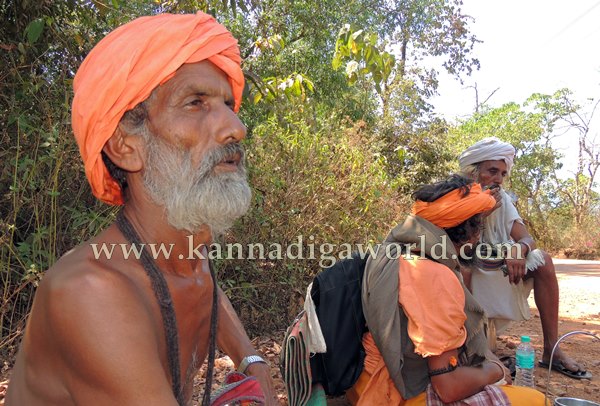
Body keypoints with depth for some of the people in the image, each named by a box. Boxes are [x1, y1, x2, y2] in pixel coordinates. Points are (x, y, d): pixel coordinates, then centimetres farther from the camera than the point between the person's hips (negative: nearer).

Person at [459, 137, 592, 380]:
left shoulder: (502, 198, -2)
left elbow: (527, 239, -10)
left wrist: (519, 249, -34)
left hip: (496, 270, 5)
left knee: (543, 260, -12)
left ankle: (551, 349, -11)